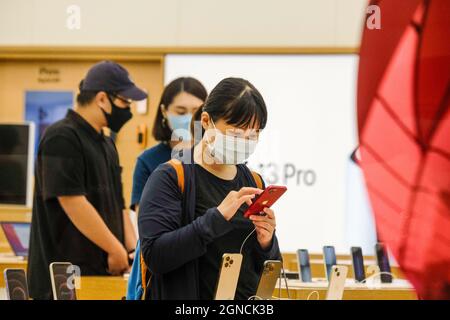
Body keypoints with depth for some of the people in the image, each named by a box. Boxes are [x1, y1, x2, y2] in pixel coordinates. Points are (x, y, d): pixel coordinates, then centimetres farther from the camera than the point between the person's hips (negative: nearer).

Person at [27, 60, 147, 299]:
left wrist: (133, 247, 4)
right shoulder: (61, 138, -11)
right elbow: (72, 201, -19)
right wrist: (116, 250, -14)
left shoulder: (105, 144, 18)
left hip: (102, 274, 9)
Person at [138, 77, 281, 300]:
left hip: (252, 298, 4)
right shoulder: (170, 178, -3)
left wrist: (266, 244, -4)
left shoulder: (252, 182, 11)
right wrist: (217, 217, -20)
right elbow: (154, 255, -14)